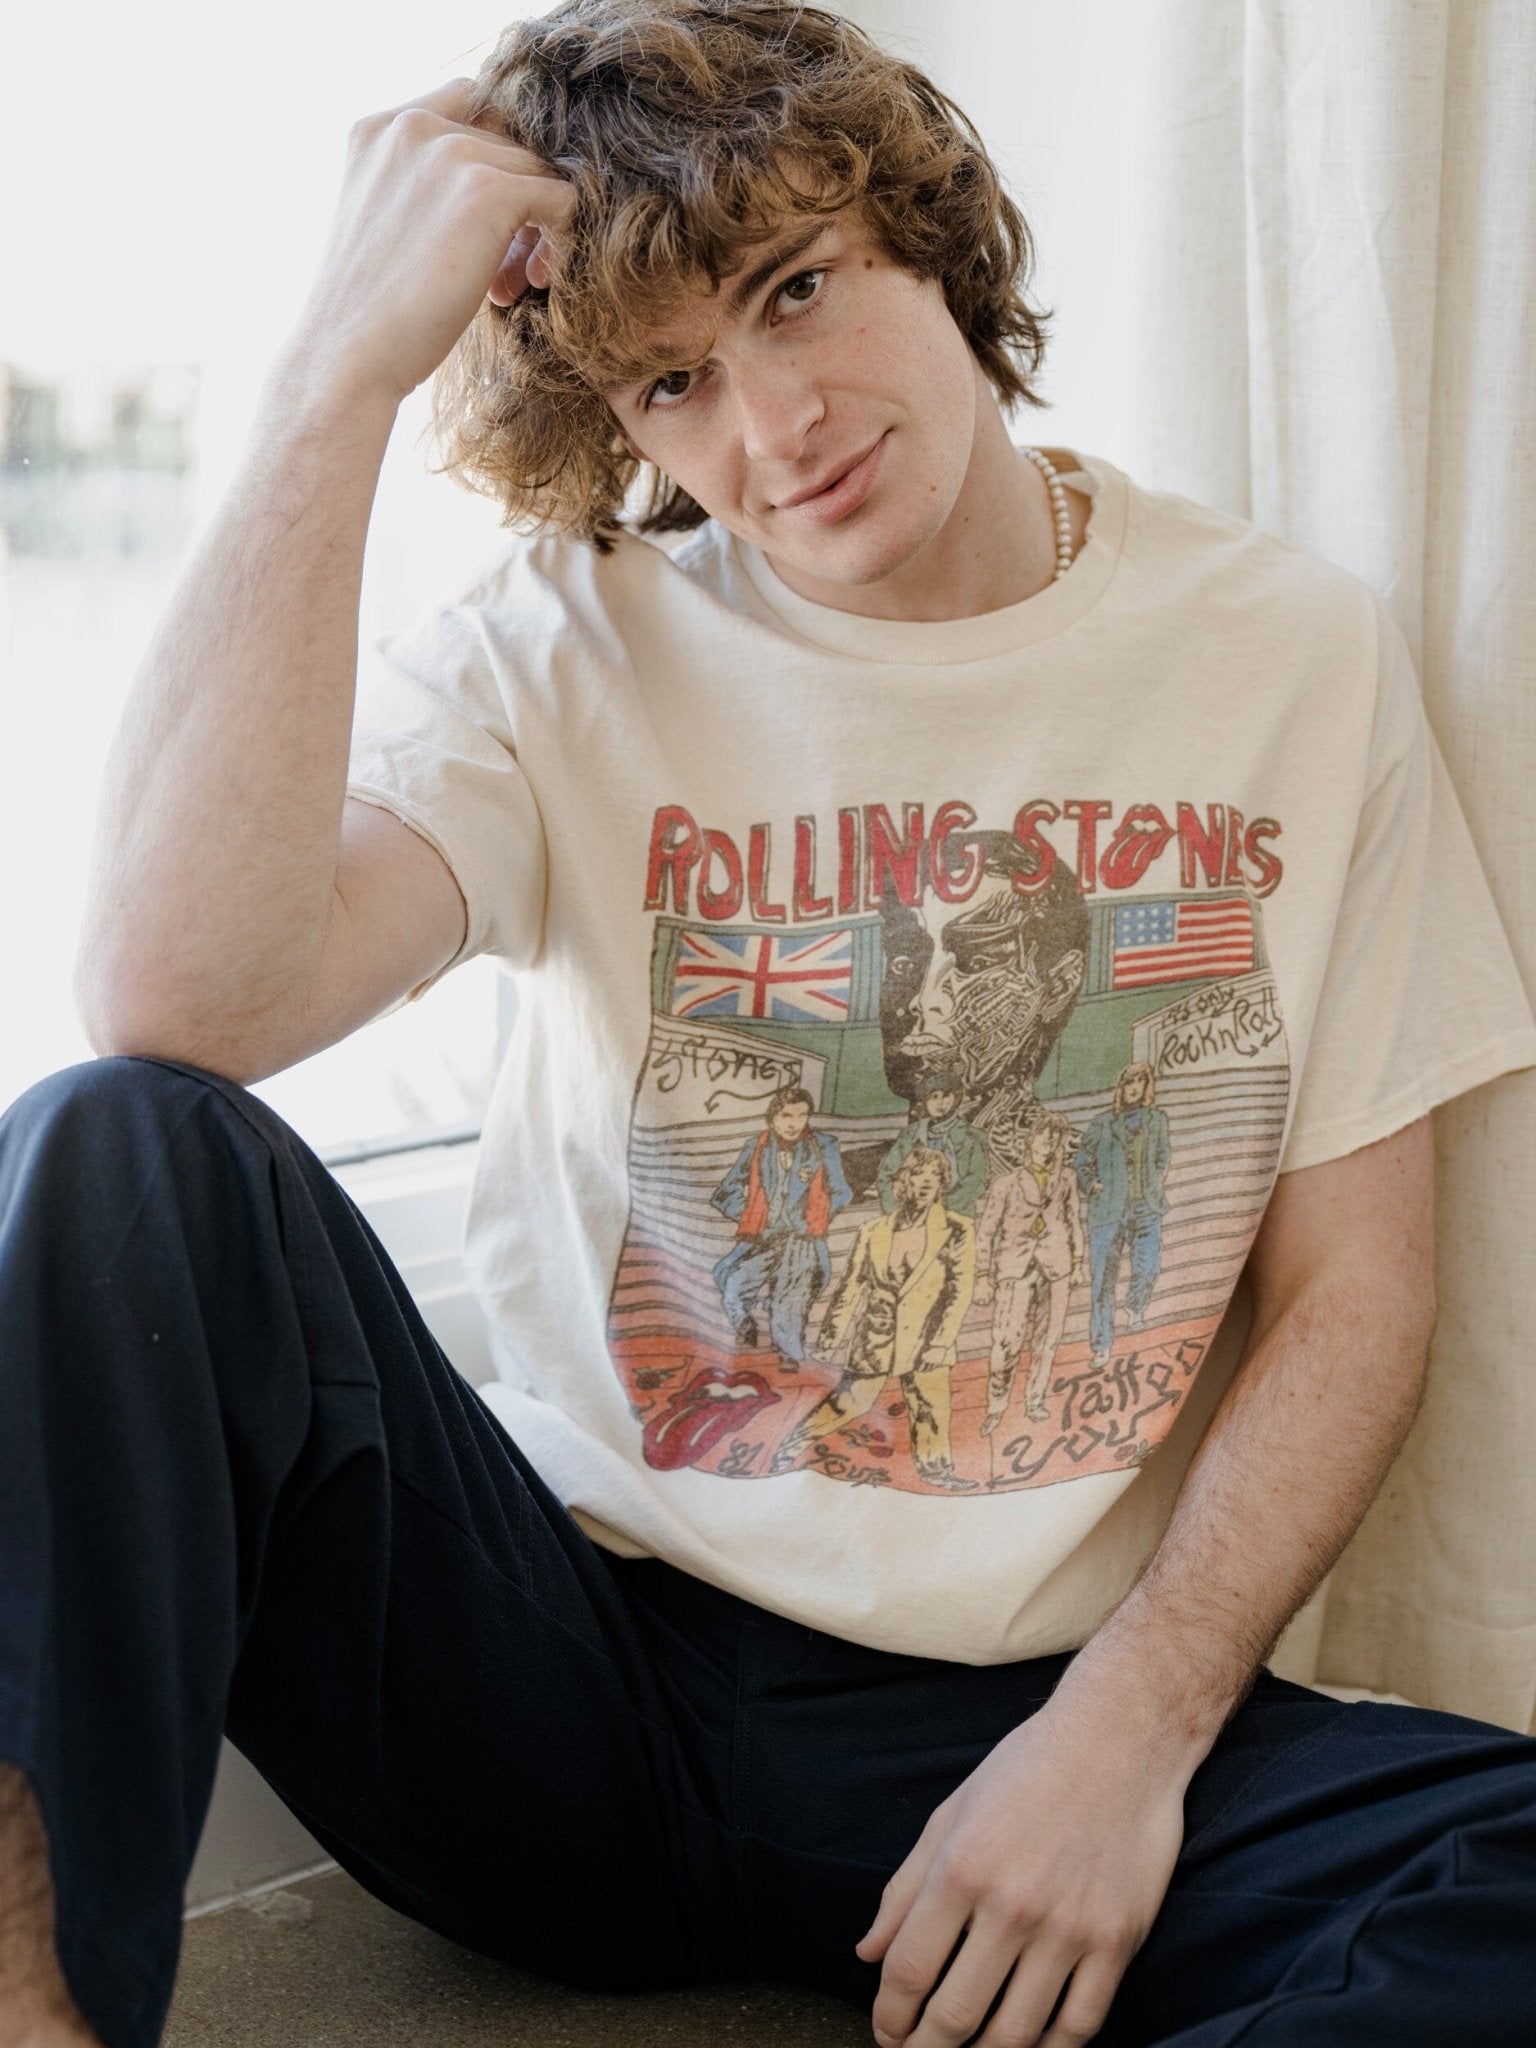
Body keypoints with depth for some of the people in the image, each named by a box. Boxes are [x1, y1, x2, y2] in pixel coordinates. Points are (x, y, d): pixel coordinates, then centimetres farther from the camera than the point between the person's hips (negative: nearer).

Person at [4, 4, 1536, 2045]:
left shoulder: (1297, 657, 3)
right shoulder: (566, 649, 0)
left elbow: (1348, 1289, 3)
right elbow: (182, 1000, -21)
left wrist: (1134, 1726, -10)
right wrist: (343, 370, -18)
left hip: (1041, 1706, 1)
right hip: (579, 1664, 0)